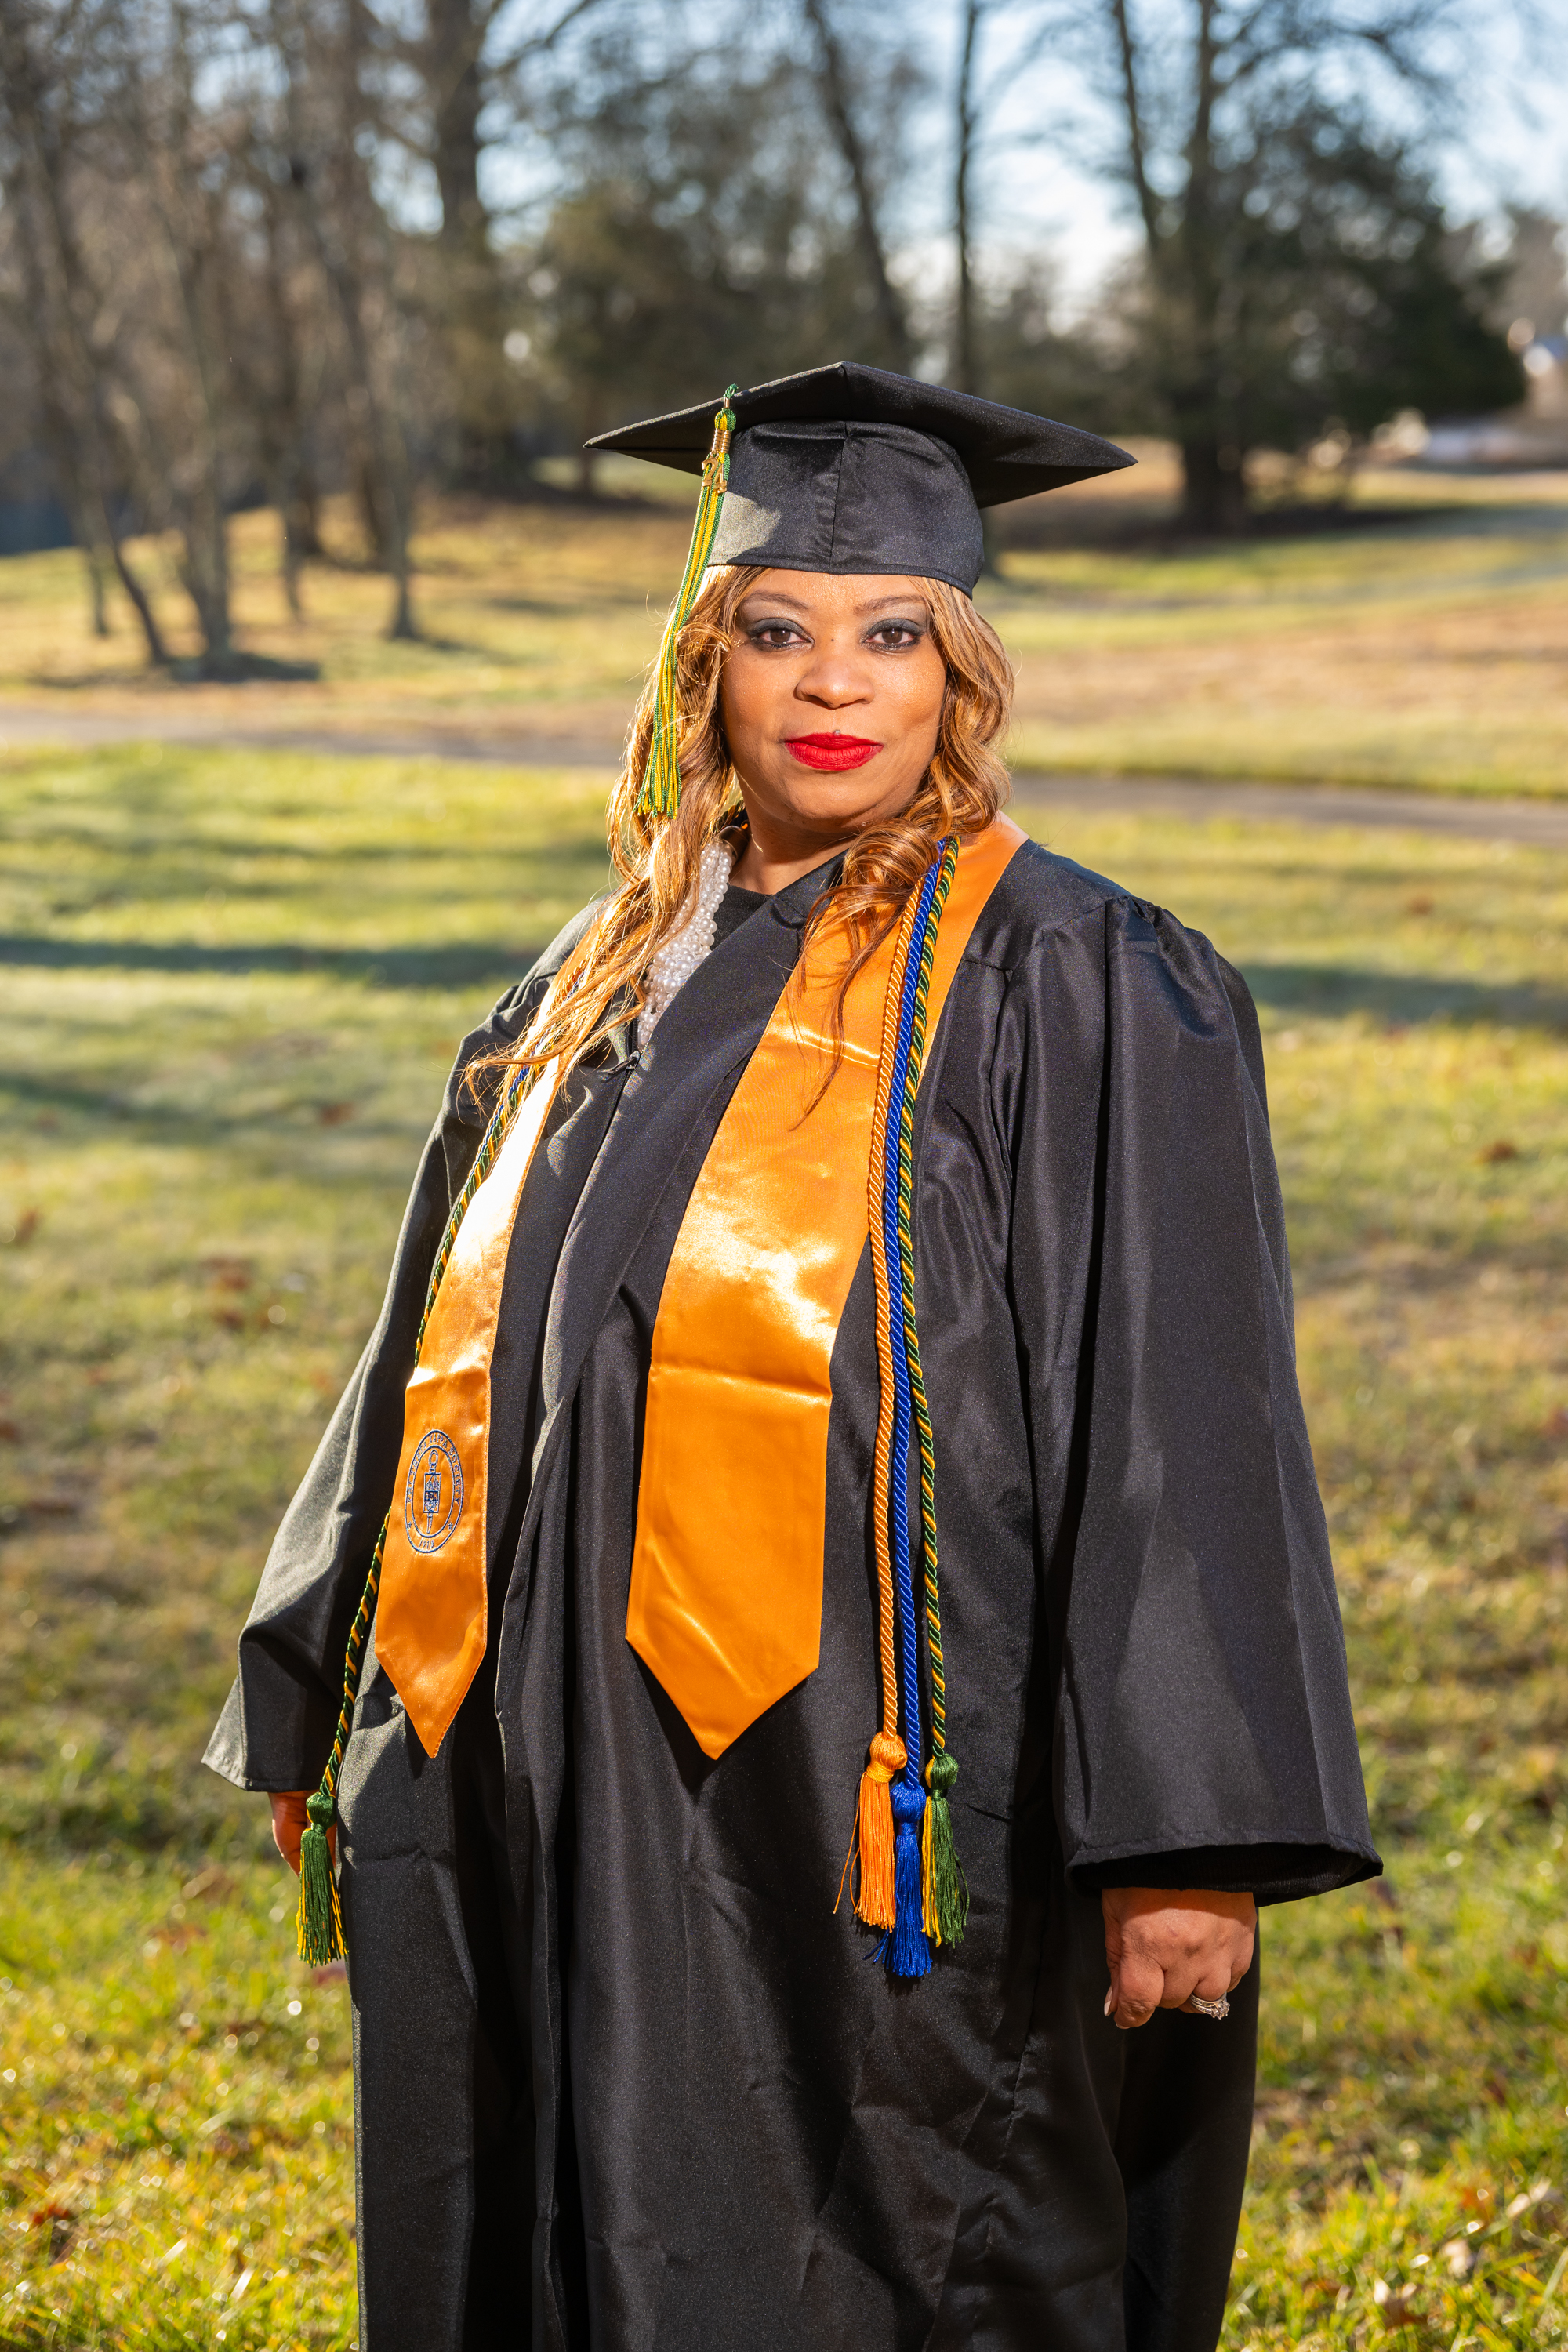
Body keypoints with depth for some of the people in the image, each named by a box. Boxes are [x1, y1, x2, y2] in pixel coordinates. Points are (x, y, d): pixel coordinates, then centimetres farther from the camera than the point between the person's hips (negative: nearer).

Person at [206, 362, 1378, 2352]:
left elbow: (1185, 1418, -12)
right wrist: (324, 1710, 21)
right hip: (579, 1827, 6)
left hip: (873, 1822, -6)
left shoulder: (1068, 991, -7)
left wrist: (1192, 1840, -18)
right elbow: (461, 1359, 19)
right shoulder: (604, 990, 12)